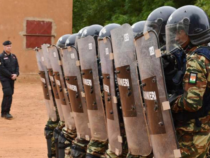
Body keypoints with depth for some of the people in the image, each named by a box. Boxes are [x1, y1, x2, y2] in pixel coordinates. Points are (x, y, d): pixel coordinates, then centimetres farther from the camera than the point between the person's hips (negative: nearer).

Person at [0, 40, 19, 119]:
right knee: (8, 94, -14)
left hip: (12, 79, 7)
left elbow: (17, 66, 10)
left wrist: (16, 74, -8)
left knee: (9, 95, 9)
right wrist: (11, 75, -16)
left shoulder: (13, 56, 11)